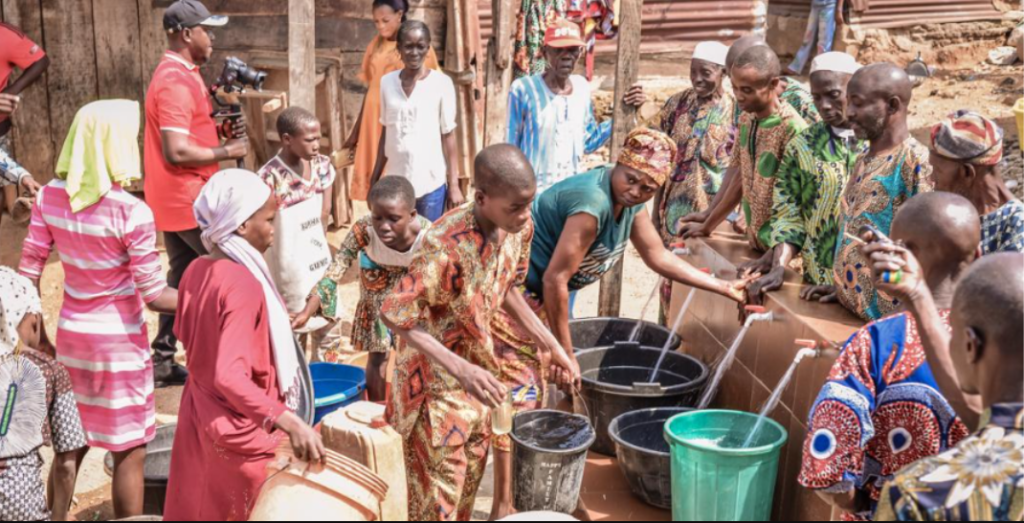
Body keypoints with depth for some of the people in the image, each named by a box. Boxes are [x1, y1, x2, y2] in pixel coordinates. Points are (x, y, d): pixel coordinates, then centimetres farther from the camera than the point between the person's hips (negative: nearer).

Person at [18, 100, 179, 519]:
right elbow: (154, 296, -19)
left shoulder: (50, 197, -5)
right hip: (119, 341, -6)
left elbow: (28, 271, -1)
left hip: (71, 334, 6)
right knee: (129, 452, 8)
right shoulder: (132, 212, -22)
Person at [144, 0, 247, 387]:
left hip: (178, 198, 10)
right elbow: (177, 151, -27)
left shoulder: (178, 75, 13)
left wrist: (223, 130, 5)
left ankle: (163, 360, 19)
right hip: (187, 199, -10)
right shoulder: (176, 82, -21)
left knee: (182, 276, 14)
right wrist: (227, 151, -16)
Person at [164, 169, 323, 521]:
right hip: (241, 429, -8)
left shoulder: (196, 271, -2)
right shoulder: (245, 285, -27)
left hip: (200, 416, 8)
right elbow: (229, 376, -36)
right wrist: (288, 421, -44)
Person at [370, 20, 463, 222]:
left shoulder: (441, 83, -6)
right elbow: (386, 132, 11)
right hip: (395, 181, 3)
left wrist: (454, 184, -5)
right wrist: (374, 179, 11)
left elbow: (448, 135, -3)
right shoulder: (387, 82, 4)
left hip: (431, 183, -3)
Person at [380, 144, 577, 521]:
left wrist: (548, 343, 2)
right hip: (437, 382, -7)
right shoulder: (447, 244, -33)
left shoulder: (520, 226, -10)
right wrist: (460, 369, -39)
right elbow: (394, 313, -31)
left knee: (469, 481, 24)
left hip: (477, 367, 7)